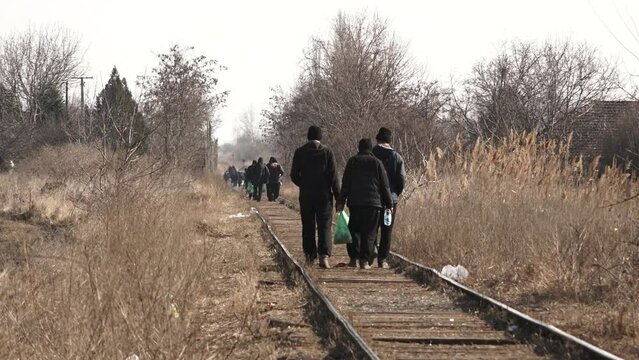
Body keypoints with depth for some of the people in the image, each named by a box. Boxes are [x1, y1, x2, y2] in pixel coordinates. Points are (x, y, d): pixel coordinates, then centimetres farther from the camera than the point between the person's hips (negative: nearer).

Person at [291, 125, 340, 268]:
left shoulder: (300, 152, -1)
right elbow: (333, 176, -7)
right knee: (324, 226, -1)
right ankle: (324, 255, -15)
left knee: (308, 226, 12)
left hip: (306, 195, 2)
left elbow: (294, 175, 1)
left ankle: (309, 255, 15)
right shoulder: (327, 152, -5)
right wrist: (338, 197, -2)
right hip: (324, 195, -2)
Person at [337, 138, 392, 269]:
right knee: (369, 232, 2)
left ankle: (353, 258, 3)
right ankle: (365, 260, -5)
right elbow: (384, 185, 3)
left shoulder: (352, 161, 5)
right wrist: (389, 203, 10)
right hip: (373, 203, -1)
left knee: (354, 230, 11)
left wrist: (341, 201, 8)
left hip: (355, 202, 1)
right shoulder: (377, 163, 3)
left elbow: (345, 184, 4)